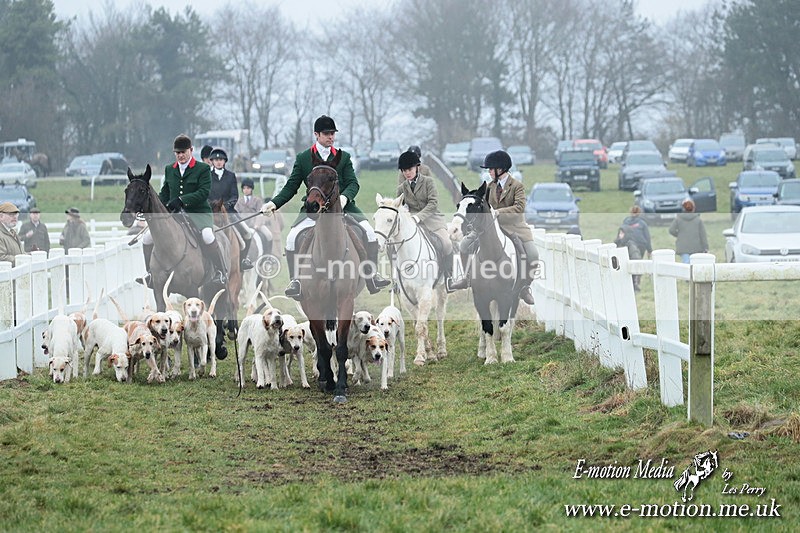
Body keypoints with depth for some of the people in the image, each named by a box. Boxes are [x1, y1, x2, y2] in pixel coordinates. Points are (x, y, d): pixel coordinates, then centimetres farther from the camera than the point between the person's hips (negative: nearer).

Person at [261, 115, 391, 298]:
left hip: (342, 206, 1)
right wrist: (274, 203, -6)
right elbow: (291, 186, 8)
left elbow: (353, 183, 2)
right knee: (292, 238, -23)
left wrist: (344, 197, -20)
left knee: (368, 231, -19)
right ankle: (295, 281, -8)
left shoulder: (343, 157, 11)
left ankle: (372, 277, -8)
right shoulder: (303, 158, 8)